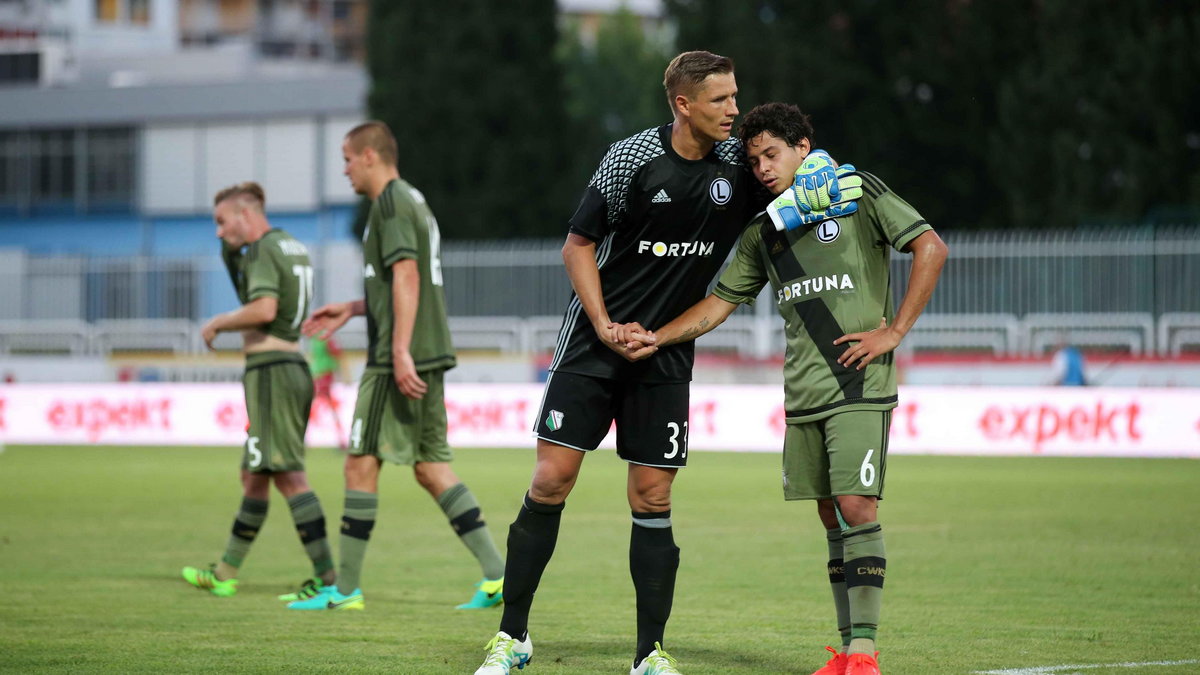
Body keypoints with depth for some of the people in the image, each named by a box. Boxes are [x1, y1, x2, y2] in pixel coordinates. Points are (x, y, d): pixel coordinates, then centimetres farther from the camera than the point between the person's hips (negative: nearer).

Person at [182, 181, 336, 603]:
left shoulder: (261, 251, -11)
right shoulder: (294, 248, 18)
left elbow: (263, 309, -24)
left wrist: (218, 323, -9)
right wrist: (233, 257, 19)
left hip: (271, 370, -10)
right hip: (294, 366, 10)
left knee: (288, 476, -13)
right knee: (254, 477, 17)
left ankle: (326, 578, -18)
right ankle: (225, 574, 26)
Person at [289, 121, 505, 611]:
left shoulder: (391, 203, -10)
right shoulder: (414, 202, 20)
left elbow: (406, 276, -20)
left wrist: (400, 352, -26)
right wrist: (350, 310, 31)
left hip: (401, 360, -10)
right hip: (429, 356, 10)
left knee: (361, 464, -4)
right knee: (431, 467, 8)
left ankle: (346, 589, -1)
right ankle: (496, 573, 0)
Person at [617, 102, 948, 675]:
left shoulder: (858, 193, -1)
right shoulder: (764, 231, 16)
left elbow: (931, 248, -6)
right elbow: (718, 304, 17)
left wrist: (893, 332, -10)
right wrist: (654, 338, 2)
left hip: (860, 388, -6)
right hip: (803, 393, 6)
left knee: (857, 506, -15)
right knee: (832, 517, 5)